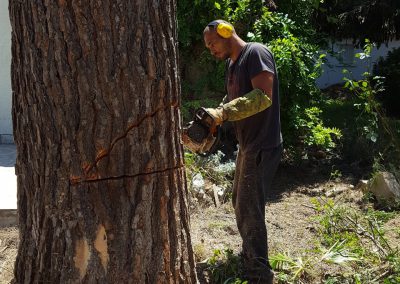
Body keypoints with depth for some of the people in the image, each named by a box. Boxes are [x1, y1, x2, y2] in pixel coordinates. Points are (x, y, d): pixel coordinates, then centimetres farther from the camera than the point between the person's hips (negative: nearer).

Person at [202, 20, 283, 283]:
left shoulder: (256, 53, -14)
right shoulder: (232, 64, 15)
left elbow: (263, 96, -26)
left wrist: (223, 113, -32)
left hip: (263, 147, -10)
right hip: (248, 145, 10)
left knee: (250, 211, -6)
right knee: (240, 203, 20)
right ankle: (249, 256, 38)